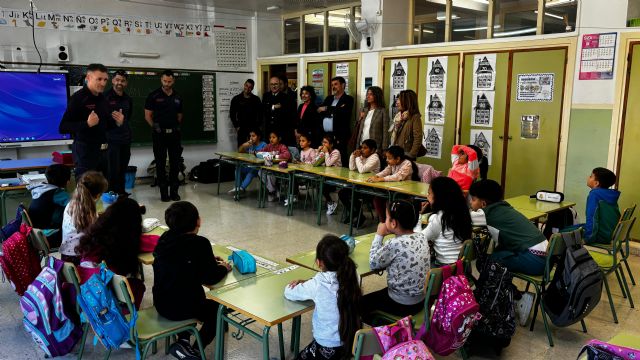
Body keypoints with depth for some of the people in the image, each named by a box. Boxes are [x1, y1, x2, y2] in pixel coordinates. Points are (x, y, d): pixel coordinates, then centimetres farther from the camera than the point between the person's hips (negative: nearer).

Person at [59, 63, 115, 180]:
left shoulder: (102, 98, 12)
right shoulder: (78, 98, -11)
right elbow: (63, 128, -17)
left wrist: (117, 122, 4)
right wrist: (87, 124, -29)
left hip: (102, 149, 7)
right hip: (85, 150, -7)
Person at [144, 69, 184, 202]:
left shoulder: (178, 97, 10)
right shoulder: (154, 96, -2)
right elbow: (148, 115, 0)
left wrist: (177, 126, 8)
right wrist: (155, 127, -6)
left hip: (174, 133, 3)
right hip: (159, 135, -3)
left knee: (175, 164, 5)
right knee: (160, 164, 2)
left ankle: (174, 191, 14)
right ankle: (163, 192, 10)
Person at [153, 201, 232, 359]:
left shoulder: (165, 238, 0)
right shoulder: (199, 243, -21)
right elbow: (211, 278, -21)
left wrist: (209, 261, 14)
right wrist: (223, 268, 0)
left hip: (161, 304, 6)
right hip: (181, 307, -6)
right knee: (217, 308, 23)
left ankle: (183, 341, 22)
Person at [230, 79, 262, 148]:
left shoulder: (256, 99, 8)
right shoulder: (236, 99, 6)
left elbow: (260, 114, 9)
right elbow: (232, 114, 7)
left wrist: (257, 126, 0)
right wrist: (236, 126, 0)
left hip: (254, 129, 0)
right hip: (241, 129, 0)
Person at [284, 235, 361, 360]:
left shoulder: (317, 285, -22)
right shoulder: (353, 276, -8)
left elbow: (288, 293, -4)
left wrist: (305, 284, 14)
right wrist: (306, 283, 1)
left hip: (328, 350, -5)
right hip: (353, 343, 6)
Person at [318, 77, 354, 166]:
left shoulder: (348, 99, 3)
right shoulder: (329, 98, 21)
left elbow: (342, 112, -14)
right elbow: (319, 111, 8)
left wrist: (327, 109, -4)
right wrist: (334, 111, -7)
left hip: (339, 137, -5)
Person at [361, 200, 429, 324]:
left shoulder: (395, 244, -27)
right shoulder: (421, 237, -4)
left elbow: (373, 263, -13)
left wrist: (379, 235, -8)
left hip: (402, 304, -7)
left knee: (360, 303, 15)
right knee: (376, 295, 30)